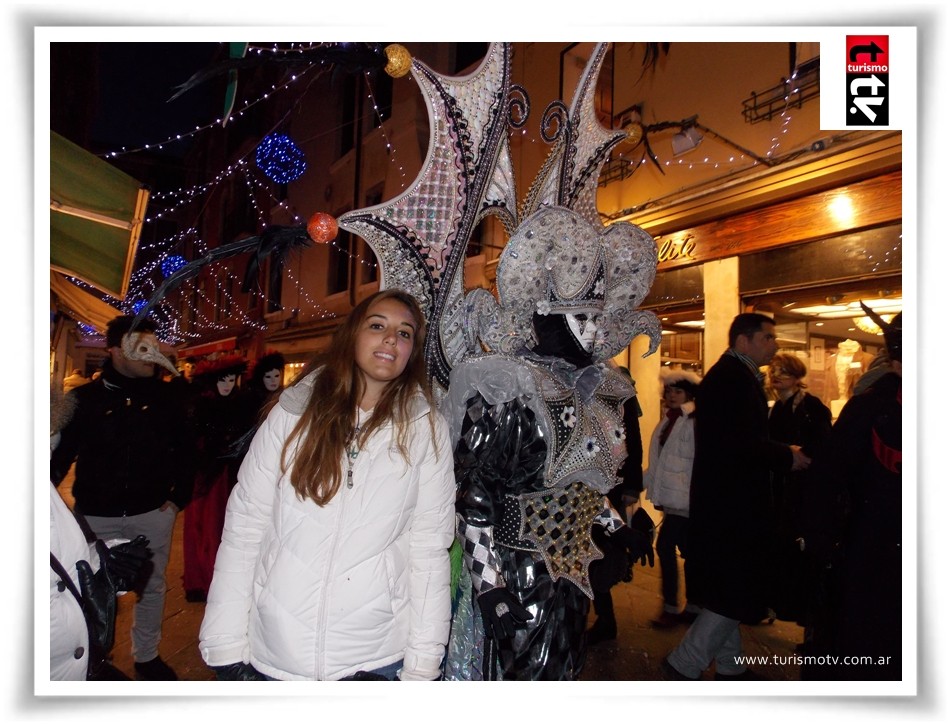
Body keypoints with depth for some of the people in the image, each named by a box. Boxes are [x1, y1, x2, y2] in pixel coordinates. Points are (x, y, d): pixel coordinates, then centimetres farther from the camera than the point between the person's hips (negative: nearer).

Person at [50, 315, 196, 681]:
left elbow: (184, 451, 6)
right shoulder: (84, 399, -4)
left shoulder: (164, 399, -1)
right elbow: (60, 455, -1)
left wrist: (179, 497, 2)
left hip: (152, 513, 1)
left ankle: (147, 656, 32)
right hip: (97, 516, -1)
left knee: (151, 586, 14)